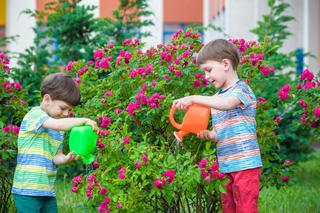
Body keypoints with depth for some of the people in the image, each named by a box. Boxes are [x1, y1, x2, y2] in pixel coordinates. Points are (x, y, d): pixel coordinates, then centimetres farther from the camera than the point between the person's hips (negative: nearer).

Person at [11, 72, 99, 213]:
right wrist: (84, 121, -20)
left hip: (48, 190, 8)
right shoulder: (34, 114, -10)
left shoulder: (58, 128, 16)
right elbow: (58, 125, -28)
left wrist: (66, 159, -10)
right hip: (28, 190, -8)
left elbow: (56, 156, 11)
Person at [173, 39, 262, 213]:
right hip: (226, 166, 8)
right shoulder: (216, 97, 17)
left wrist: (193, 99, -30)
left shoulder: (241, 89, -7)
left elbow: (227, 103, -29)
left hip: (245, 165, -8)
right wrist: (209, 134, -3)